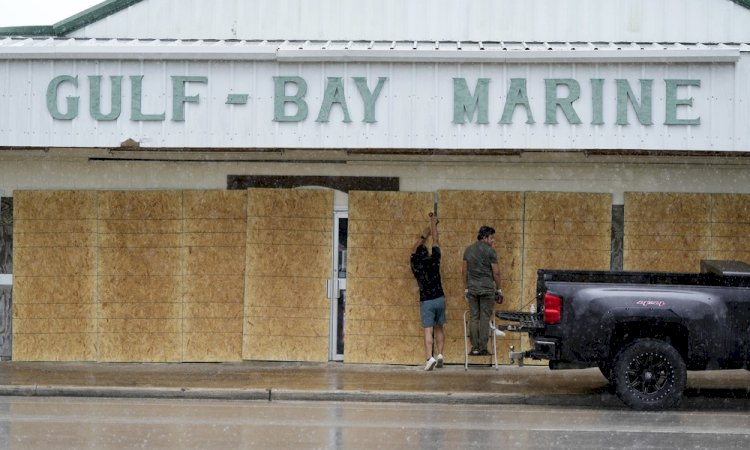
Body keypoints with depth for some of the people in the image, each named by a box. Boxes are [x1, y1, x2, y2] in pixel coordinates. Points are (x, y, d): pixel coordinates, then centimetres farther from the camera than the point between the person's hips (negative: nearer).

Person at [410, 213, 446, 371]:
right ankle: (440, 354, 9)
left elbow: (414, 249, 18)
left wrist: (423, 236, 32)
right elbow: (436, 241, 11)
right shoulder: (433, 261, -1)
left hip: (426, 301, -2)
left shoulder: (415, 264, -1)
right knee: (439, 328, 16)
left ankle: (430, 357, -21)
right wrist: (433, 223, 22)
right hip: (439, 298, 2)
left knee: (428, 330, -8)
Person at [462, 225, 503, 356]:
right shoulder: (490, 251, -6)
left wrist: (465, 289, 17)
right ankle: (483, 348, -2)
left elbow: (464, 271, 11)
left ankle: (474, 348, 3)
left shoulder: (468, 250, 9)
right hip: (487, 288, -4)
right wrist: (499, 290, 3)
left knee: (473, 317, 6)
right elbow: (496, 272, -6)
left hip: (472, 288, 4)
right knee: (485, 318, 0)